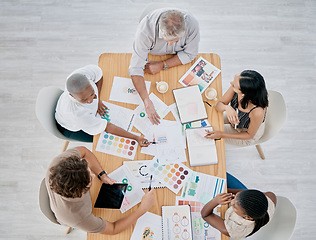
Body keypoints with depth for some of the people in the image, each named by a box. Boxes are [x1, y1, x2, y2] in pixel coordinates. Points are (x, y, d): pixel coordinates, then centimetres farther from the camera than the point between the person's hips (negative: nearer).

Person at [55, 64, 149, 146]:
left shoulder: (82, 74, -38)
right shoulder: (77, 113, -49)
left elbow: (98, 72, -13)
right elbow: (107, 127, -39)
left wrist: (97, 99, -18)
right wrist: (136, 137, -39)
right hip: (72, 129, -5)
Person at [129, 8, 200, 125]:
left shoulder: (192, 25, -34)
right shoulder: (145, 28, -39)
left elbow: (190, 54, -17)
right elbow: (135, 68, -38)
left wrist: (162, 65, -30)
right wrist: (146, 101, -48)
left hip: (178, 59, 1)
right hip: (151, 57, -1)